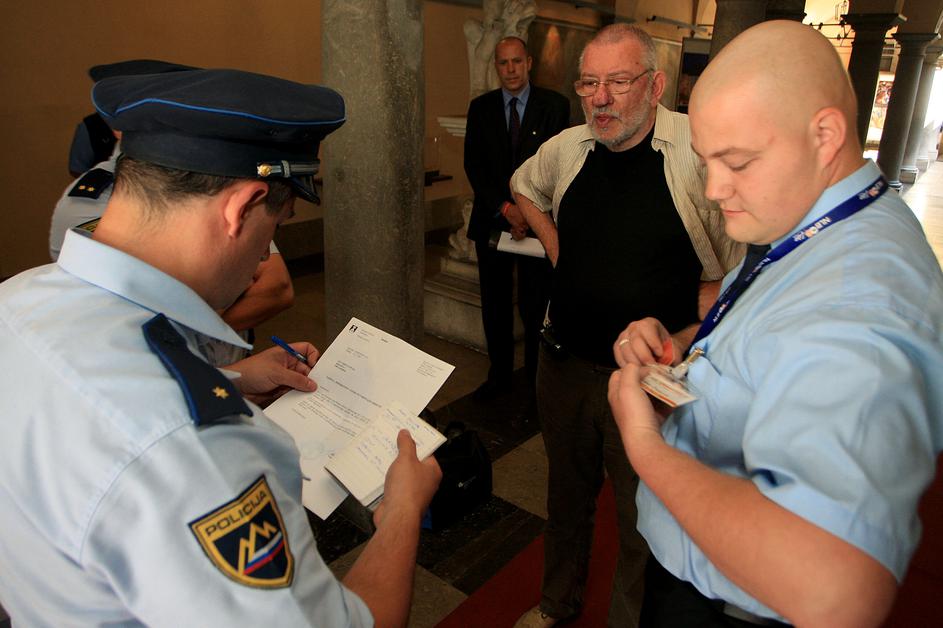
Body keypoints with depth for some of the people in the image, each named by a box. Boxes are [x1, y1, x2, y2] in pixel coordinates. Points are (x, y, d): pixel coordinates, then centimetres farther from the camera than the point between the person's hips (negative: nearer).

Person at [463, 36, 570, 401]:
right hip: (492, 220, 3)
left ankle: (536, 377, 16)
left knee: (535, 305, 0)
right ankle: (499, 375, 25)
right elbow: (473, 165, 1)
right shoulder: (481, 107, 7)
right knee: (495, 304, 10)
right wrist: (504, 207, -11)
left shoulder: (555, 105, 1)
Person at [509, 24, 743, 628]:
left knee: (645, 523, 12)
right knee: (566, 495, 25)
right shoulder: (567, 148, 0)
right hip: (565, 364, 5)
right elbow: (524, 187, 23)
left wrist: (681, 336, -15)